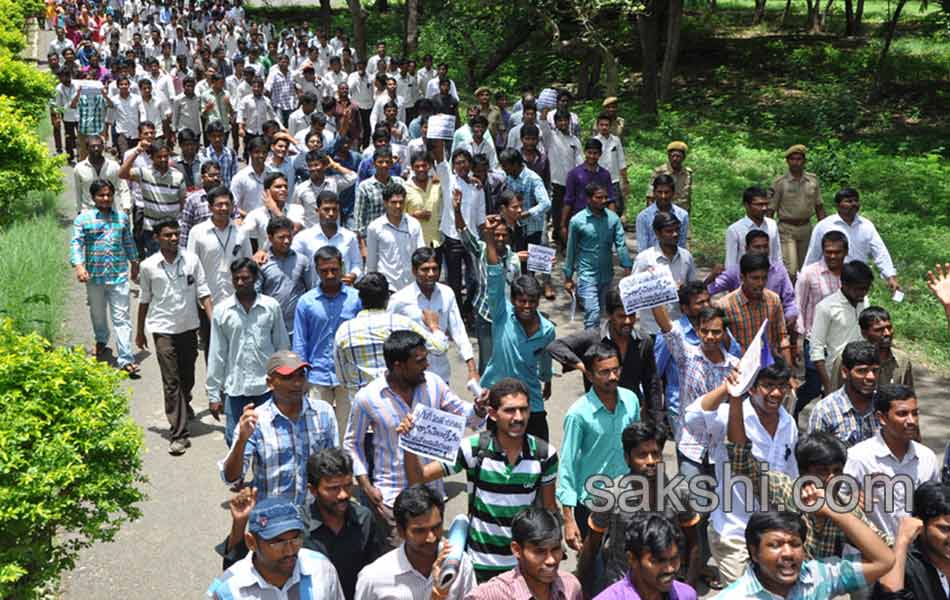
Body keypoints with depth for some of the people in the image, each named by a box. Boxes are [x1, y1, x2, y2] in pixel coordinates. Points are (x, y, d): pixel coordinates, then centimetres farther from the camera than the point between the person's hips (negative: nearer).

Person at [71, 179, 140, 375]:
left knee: (121, 316, -4)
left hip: (119, 274, 0)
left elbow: (129, 242, 17)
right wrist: (79, 265, -24)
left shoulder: (122, 217, 6)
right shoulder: (83, 218, -3)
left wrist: (134, 263, 22)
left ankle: (125, 359, -5)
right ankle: (101, 341, 46)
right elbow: (76, 243, -10)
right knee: (98, 313, 19)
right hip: (94, 275, 0)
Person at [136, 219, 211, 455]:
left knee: (188, 376, 18)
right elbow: (144, 300, 6)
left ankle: (184, 405, 50)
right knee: (171, 382, -5)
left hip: (189, 326, 2)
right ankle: (178, 434, -4)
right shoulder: (148, 266, -5)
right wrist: (140, 332, 13)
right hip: (163, 329, -2)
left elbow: (203, 293, -1)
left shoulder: (191, 260, -4)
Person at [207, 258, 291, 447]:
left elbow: (282, 347, 4)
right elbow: (216, 354, 2)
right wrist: (213, 393, 2)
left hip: (267, 387, 0)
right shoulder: (221, 310, -1)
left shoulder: (271, 307, -2)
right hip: (235, 388, 1)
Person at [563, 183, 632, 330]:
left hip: (607, 275, 4)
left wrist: (627, 268, -17)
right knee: (593, 313, -13)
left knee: (600, 311, 18)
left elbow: (621, 244, -5)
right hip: (587, 275, -4)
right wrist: (568, 277, 1)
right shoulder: (577, 221, -9)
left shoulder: (613, 218, -2)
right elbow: (571, 251, -2)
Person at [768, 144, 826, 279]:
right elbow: (770, 209, -4)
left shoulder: (813, 179, 5)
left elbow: (819, 206, 12)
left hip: (806, 227, 4)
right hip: (787, 229, -4)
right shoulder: (780, 182, -6)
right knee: (791, 270, -14)